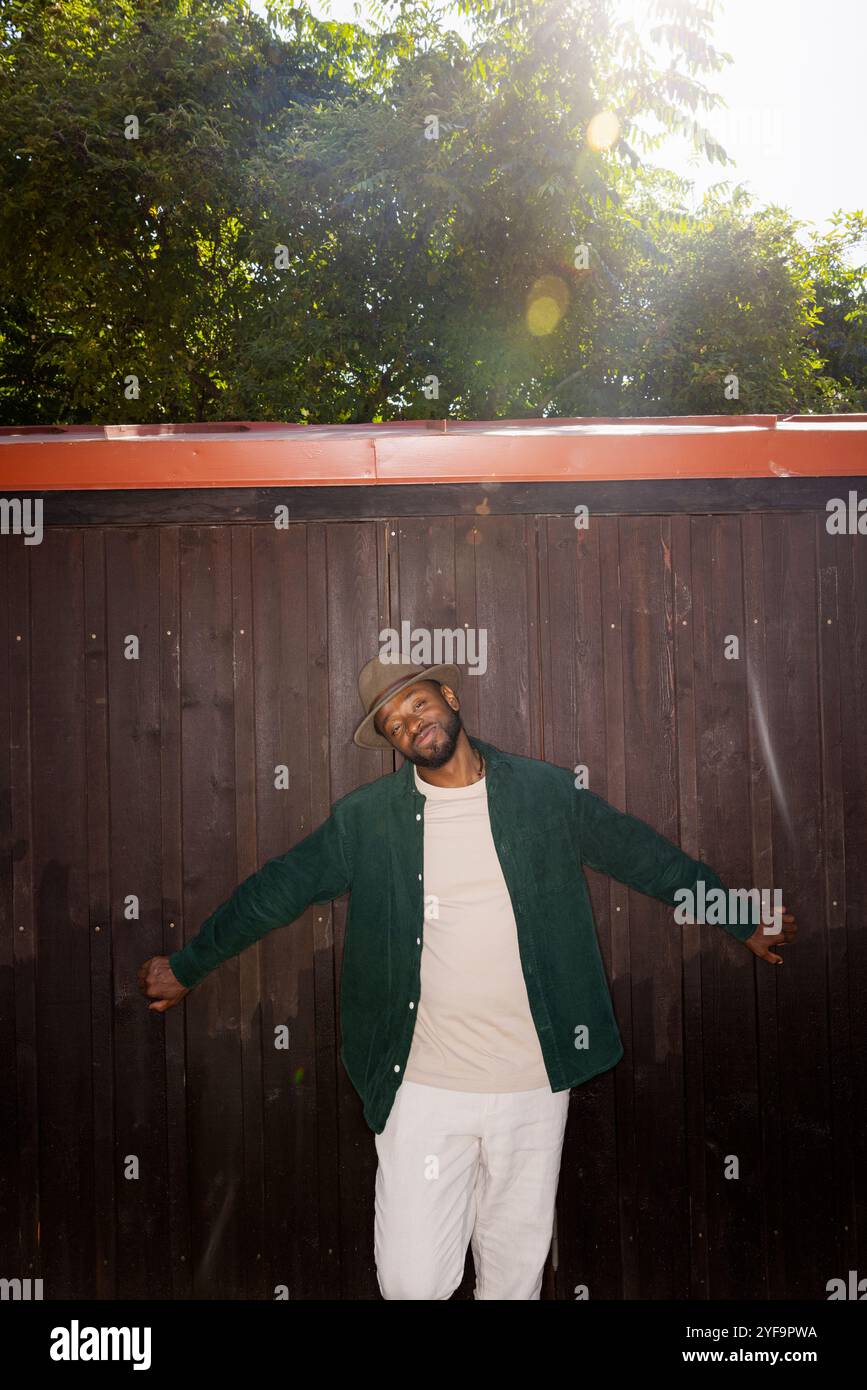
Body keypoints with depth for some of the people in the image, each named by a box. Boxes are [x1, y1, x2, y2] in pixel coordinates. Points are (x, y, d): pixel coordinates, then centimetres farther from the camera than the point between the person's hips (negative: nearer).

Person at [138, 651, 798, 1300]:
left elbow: (648, 856, 9)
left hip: (534, 1084, 1)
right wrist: (187, 966, 14)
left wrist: (744, 922, 15)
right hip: (422, 1088, 0)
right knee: (410, 1280, 1)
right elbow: (275, 891, 7)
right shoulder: (365, 816, -2)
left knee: (516, 1270, 14)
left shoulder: (546, 792, -1)